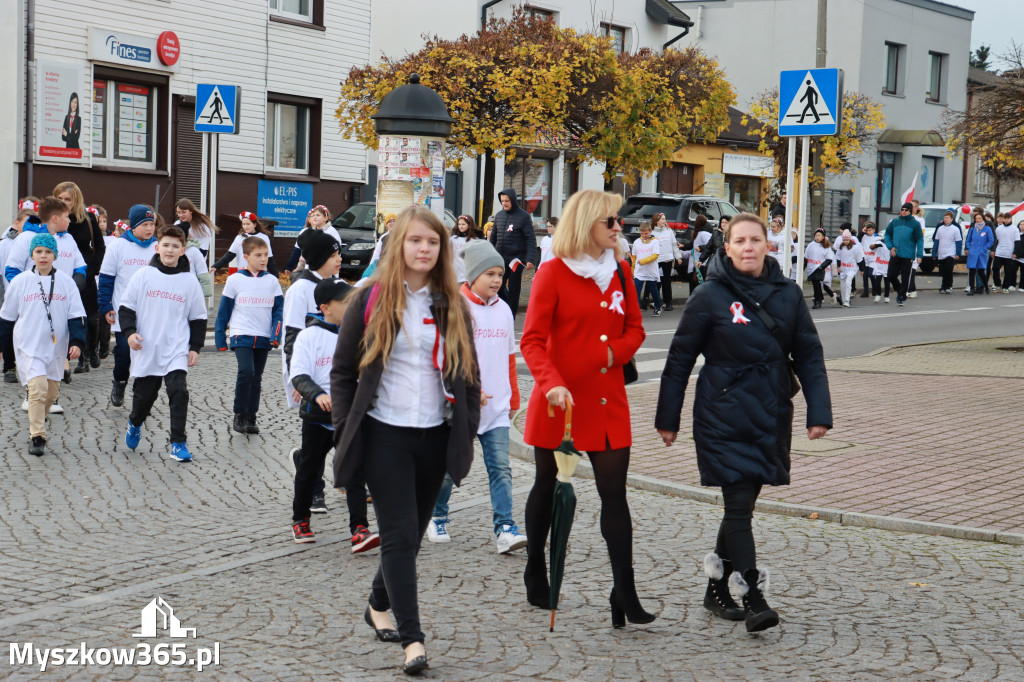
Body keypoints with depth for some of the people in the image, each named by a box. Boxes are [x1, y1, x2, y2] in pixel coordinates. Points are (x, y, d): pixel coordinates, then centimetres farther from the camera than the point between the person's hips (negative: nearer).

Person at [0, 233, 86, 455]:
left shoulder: (66, 282, 1)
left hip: (56, 347, 2)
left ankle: (37, 422, 35)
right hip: (29, 346, -2)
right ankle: (36, 437, -10)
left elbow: (77, 316, 1)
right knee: (37, 389, -16)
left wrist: (77, 342, -11)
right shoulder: (20, 282, 0)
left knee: (51, 393, 9)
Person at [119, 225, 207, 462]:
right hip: (146, 351, 1)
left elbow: (198, 317, 8)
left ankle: (178, 443, -11)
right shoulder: (143, 275, 0)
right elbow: (126, 305, 4)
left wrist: (195, 347, 3)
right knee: (143, 395, 13)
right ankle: (135, 424, 45)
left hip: (176, 351, -1)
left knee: (179, 393, -17)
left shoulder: (190, 281, 2)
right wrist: (129, 331, -9)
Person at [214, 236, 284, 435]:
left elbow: (279, 309, 7)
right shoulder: (235, 280, -1)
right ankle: (239, 415, -6)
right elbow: (224, 310, 4)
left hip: (263, 338, 3)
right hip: (241, 336, -3)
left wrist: (276, 335, -5)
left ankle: (250, 418, 20)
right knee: (246, 372, -19)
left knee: (256, 377, 10)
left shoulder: (272, 281, 5)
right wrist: (220, 338, 3)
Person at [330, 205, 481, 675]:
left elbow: (468, 373, 13)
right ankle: (412, 639, -8)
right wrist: (346, 430, -4)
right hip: (384, 434, -4)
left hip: (435, 436, 4)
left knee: (412, 531, 13)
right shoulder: (371, 300, -2)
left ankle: (379, 605, 36)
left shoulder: (452, 306, 8)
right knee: (400, 533, -9)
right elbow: (343, 370, 1)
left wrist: (468, 428, 5)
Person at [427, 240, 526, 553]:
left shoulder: (503, 310, 10)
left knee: (500, 467, -6)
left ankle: (505, 528, -9)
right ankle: (437, 517, 29)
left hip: (496, 408, 4)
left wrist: (513, 398, 18)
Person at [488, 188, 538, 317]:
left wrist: (530, 259, -18)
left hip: (516, 258, -5)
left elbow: (531, 239, -9)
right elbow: (493, 237, 18)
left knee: (513, 290, 3)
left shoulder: (523, 217, -7)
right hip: (500, 258, 5)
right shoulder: (498, 216, 9)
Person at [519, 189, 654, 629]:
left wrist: (614, 352, -6)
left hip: (607, 399, 4)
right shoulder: (553, 272, -7)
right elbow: (532, 340, -12)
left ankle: (625, 595, -4)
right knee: (548, 486, 11)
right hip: (561, 400, -4)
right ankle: (535, 577, 29)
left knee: (614, 492, -3)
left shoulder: (620, 272, 8)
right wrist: (552, 383, -27)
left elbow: (635, 329, 15)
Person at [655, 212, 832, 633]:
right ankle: (753, 598, -8)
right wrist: (667, 418, 2)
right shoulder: (711, 296, -5)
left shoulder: (788, 294, 4)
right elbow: (680, 359, 0)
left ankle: (717, 589, 26)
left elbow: (809, 356, 7)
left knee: (744, 502, 12)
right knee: (739, 504, -9)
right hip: (724, 417, -4)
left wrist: (819, 412, -3)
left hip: (771, 417, 4)